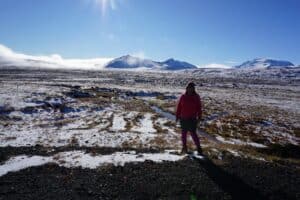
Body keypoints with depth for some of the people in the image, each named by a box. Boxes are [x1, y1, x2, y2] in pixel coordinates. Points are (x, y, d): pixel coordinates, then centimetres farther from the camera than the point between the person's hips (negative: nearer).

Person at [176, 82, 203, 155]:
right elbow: (178, 107, 5)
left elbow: (199, 108, 0)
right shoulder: (183, 97, 0)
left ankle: (198, 148, 11)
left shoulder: (196, 97, -3)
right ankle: (184, 147, 26)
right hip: (183, 119, 3)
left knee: (193, 133, -5)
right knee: (183, 133, 11)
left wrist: (199, 117, -4)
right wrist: (177, 116, 4)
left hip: (192, 119, -3)